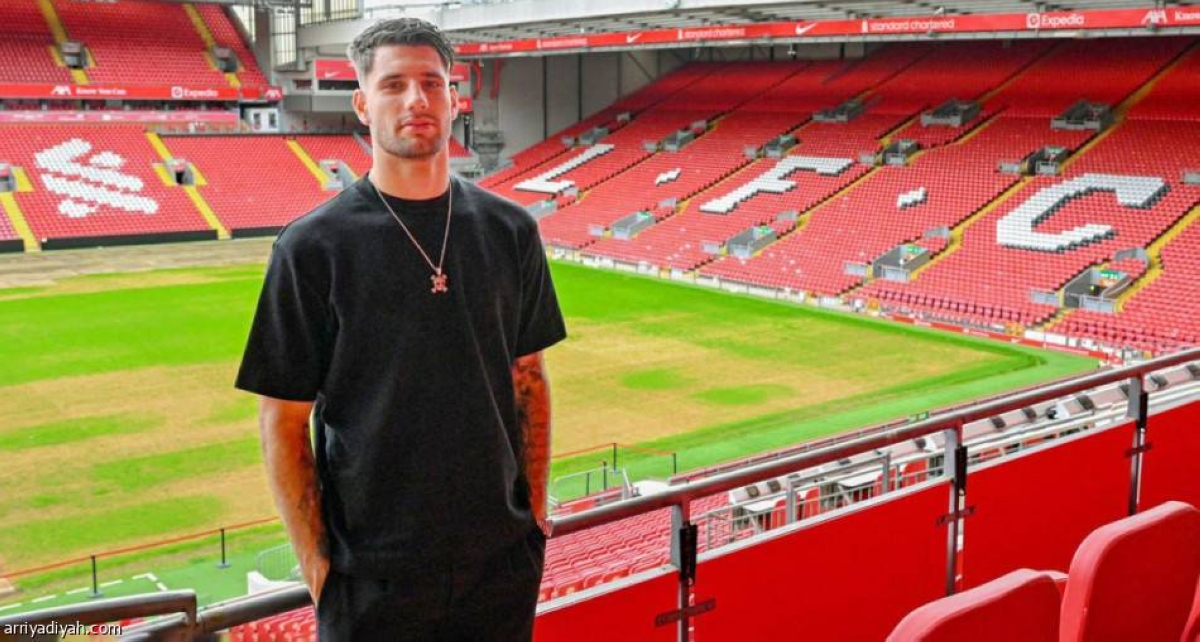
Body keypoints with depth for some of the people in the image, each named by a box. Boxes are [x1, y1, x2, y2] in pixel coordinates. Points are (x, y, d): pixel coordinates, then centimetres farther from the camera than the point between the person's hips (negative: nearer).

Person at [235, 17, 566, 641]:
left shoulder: (509, 230, 2)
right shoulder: (312, 247, -9)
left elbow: (528, 377, 9)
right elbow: (283, 420, -6)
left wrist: (536, 511, 7)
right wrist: (314, 559, -7)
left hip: (502, 556, 3)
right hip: (372, 573, -3)